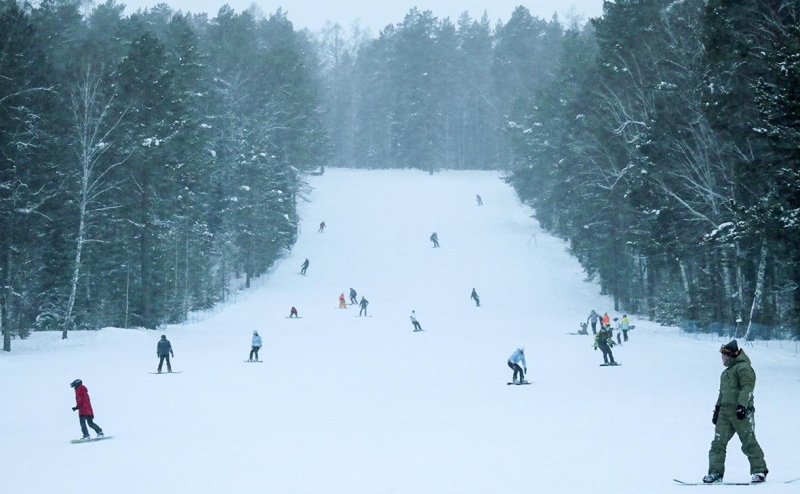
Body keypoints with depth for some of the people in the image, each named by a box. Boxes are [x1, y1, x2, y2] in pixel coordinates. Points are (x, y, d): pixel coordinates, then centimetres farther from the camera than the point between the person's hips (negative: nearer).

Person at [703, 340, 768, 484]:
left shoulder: (744, 368, -5)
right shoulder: (726, 372, 25)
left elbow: (747, 388, -16)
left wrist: (742, 405, -26)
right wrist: (717, 409, 26)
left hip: (741, 412, -8)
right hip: (725, 411, 8)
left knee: (749, 442, -6)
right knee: (718, 443, 0)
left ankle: (759, 471, 3)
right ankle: (716, 472, 1)